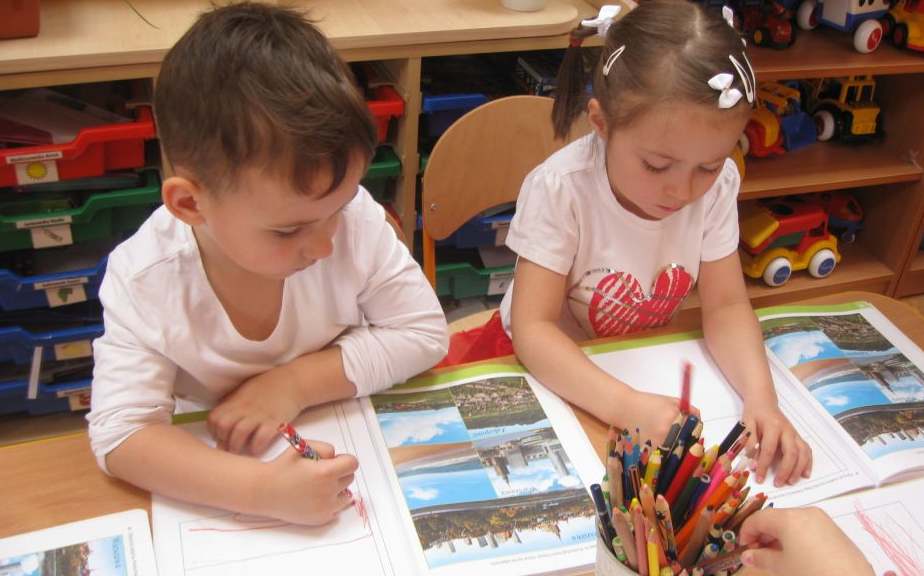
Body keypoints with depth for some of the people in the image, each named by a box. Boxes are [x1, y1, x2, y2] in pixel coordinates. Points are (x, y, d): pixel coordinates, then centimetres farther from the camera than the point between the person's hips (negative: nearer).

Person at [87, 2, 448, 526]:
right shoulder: (146, 279, -23)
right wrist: (261, 490, -40)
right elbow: (120, 436, -25)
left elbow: (424, 332, -12)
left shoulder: (355, 218, -20)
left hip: (354, 448, 2)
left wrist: (297, 382, -23)